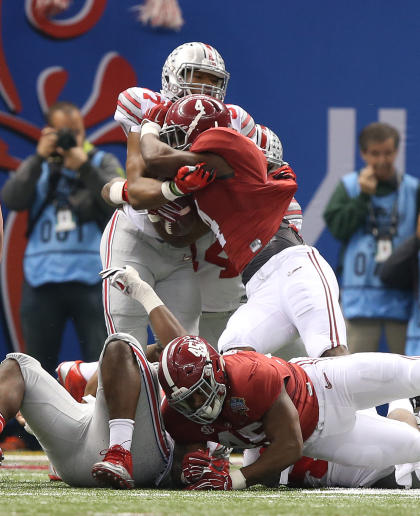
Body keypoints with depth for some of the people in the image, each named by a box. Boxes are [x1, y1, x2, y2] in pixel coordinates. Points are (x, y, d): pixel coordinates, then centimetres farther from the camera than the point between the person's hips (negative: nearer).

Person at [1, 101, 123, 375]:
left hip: (91, 277, -2)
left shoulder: (102, 162, 10)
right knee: (40, 365, 8)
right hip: (41, 278, 2)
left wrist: (84, 166, -13)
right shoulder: (36, 167, 14)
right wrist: (40, 157, -9)